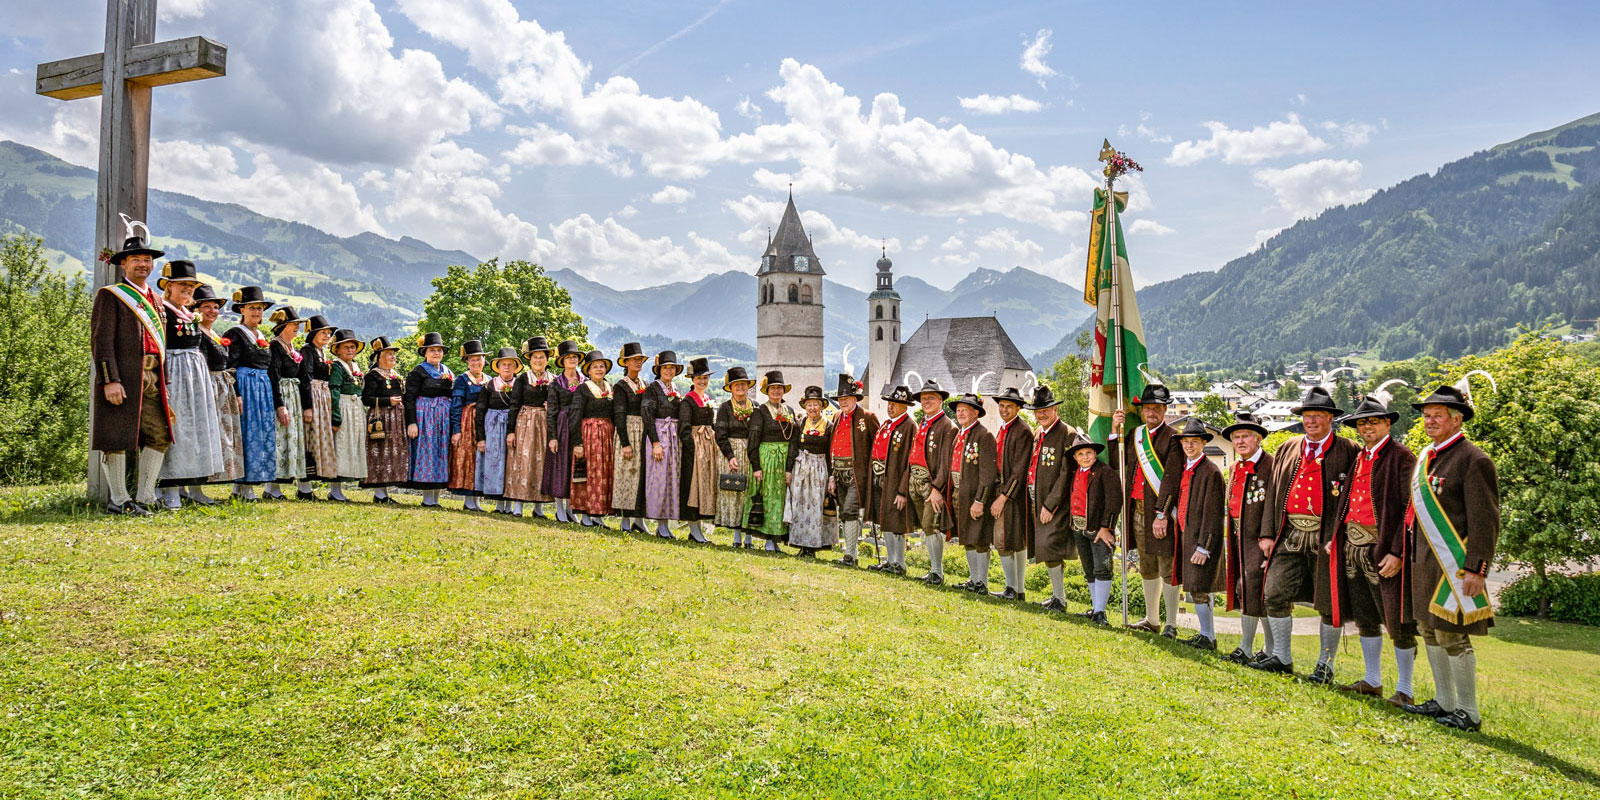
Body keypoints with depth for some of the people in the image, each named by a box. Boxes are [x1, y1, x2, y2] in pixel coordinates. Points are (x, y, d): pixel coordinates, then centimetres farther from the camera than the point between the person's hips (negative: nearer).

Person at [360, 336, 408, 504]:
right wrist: (388, 401, -19)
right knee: (381, 454, -8)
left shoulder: (397, 376, 19)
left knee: (396, 454, 7)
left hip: (397, 419, 8)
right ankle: (379, 494, -4)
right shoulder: (373, 376, -6)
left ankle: (384, 493, 13)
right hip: (381, 419, -8)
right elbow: (366, 399, -13)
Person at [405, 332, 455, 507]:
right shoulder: (417, 372, -2)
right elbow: (410, 398, -7)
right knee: (427, 452, -6)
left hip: (444, 417, 6)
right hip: (424, 416, -6)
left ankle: (436, 498, 10)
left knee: (442, 452, 4)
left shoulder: (448, 373, 15)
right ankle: (427, 498, -1)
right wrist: (411, 422, -15)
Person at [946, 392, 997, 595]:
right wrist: (952, 494, 13)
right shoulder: (957, 434, 14)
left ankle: (982, 583, 7)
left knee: (980, 540, -1)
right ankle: (973, 579, 27)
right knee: (966, 539, 15)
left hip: (976, 495, -8)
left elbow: (988, 472, -17)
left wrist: (979, 500, -21)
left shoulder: (984, 436, -13)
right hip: (958, 494, 8)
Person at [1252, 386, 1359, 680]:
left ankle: (1325, 665, 18)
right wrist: (1268, 534, 7)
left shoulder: (1349, 451, 0)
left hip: (1326, 537, -4)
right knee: (1276, 595, -1)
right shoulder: (1287, 449, 14)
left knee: (1329, 603, 3)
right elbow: (1273, 493, 14)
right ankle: (1282, 658, 14)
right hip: (1290, 534, 4)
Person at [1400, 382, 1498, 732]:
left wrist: (1476, 568, -19)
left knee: (1452, 636, -5)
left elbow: (1485, 520, -15)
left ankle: (1468, 713, 7)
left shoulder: (1474, 460, -11)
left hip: (1454, 563, -9)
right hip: (1425, 560, 9)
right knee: (1429, 631, 14)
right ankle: (1444, 703, 26)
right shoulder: (1424, 457, 14)